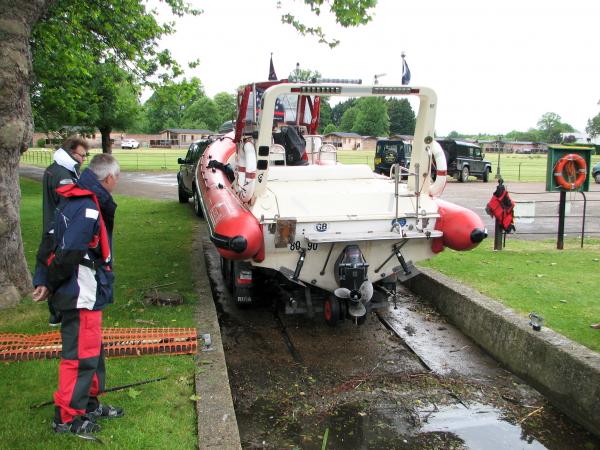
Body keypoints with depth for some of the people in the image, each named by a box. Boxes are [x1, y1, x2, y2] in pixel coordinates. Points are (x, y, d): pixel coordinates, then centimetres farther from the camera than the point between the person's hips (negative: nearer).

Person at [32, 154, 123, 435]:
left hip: (85, 295, 10)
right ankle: (67, 418, 14)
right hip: (82, 296, -10)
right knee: (81, 355, 1)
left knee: (92, 351, 21)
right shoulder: (89, 209, -22)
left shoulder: (76, 201, 10)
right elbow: (68, 254, -26)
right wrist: (50, 284, -10)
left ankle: (89, 403, 35)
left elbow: (56, 244, 10)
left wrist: (46, 282, 6)